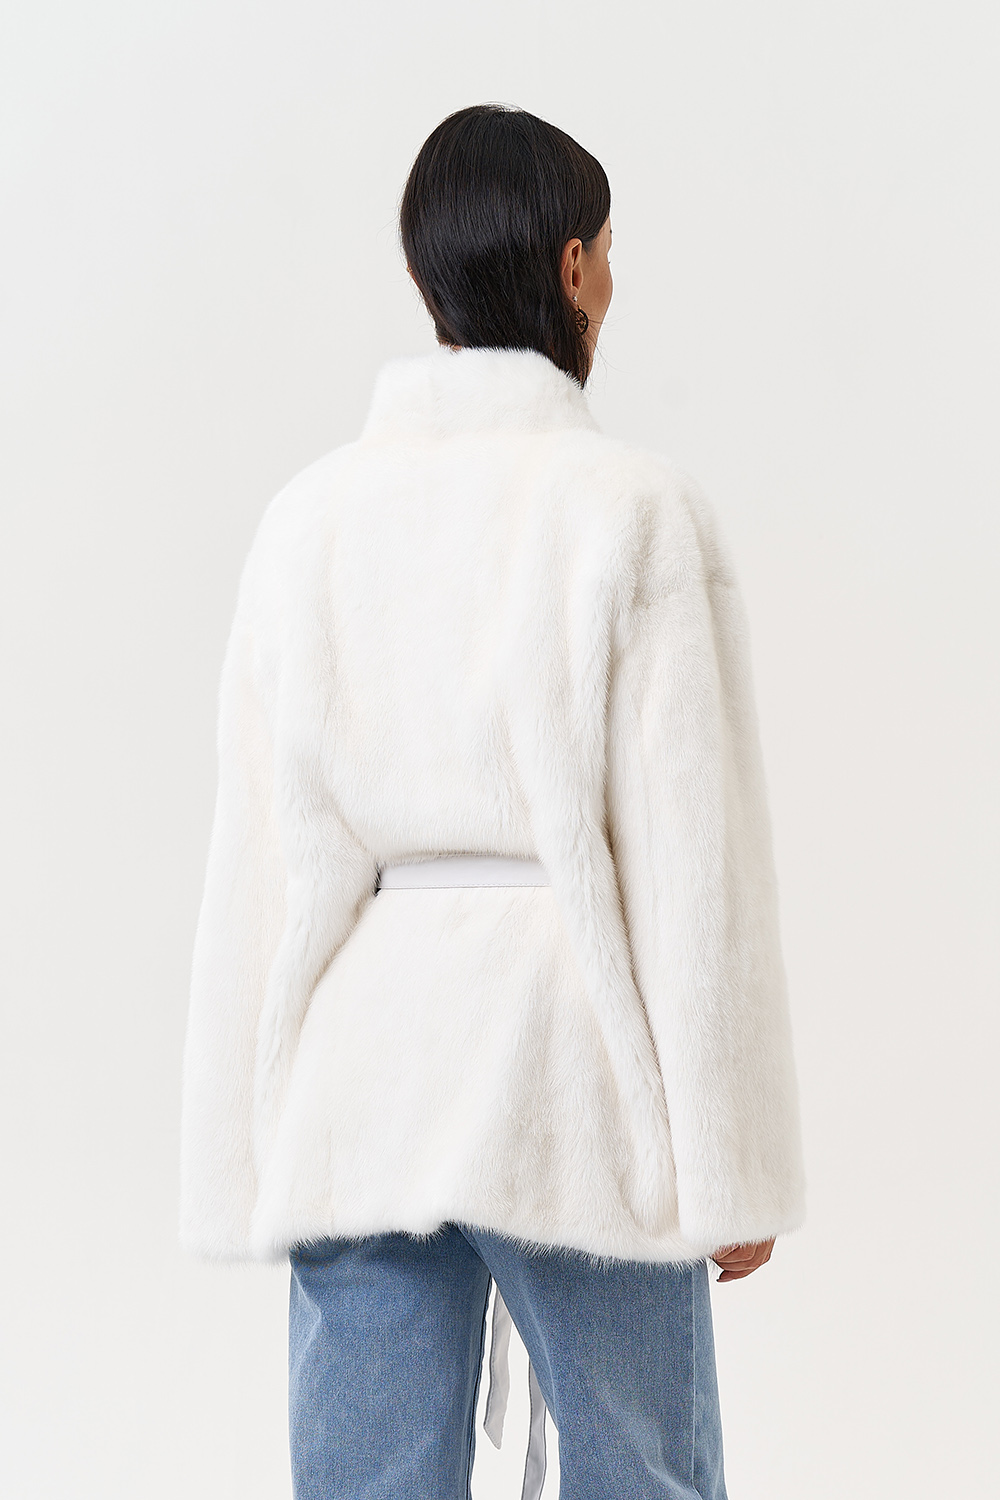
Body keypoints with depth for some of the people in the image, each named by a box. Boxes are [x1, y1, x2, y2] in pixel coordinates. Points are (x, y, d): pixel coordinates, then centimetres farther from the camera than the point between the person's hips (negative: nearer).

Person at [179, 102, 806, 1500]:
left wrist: (257, 1148, 9)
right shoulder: (636, 507, -7)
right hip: (574, 1064, -3)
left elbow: (257, 856, 3)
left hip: (361, 1075, 4)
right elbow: (696, 855, -9)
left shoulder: (314, 512, 3)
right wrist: (733, 1160, -2)